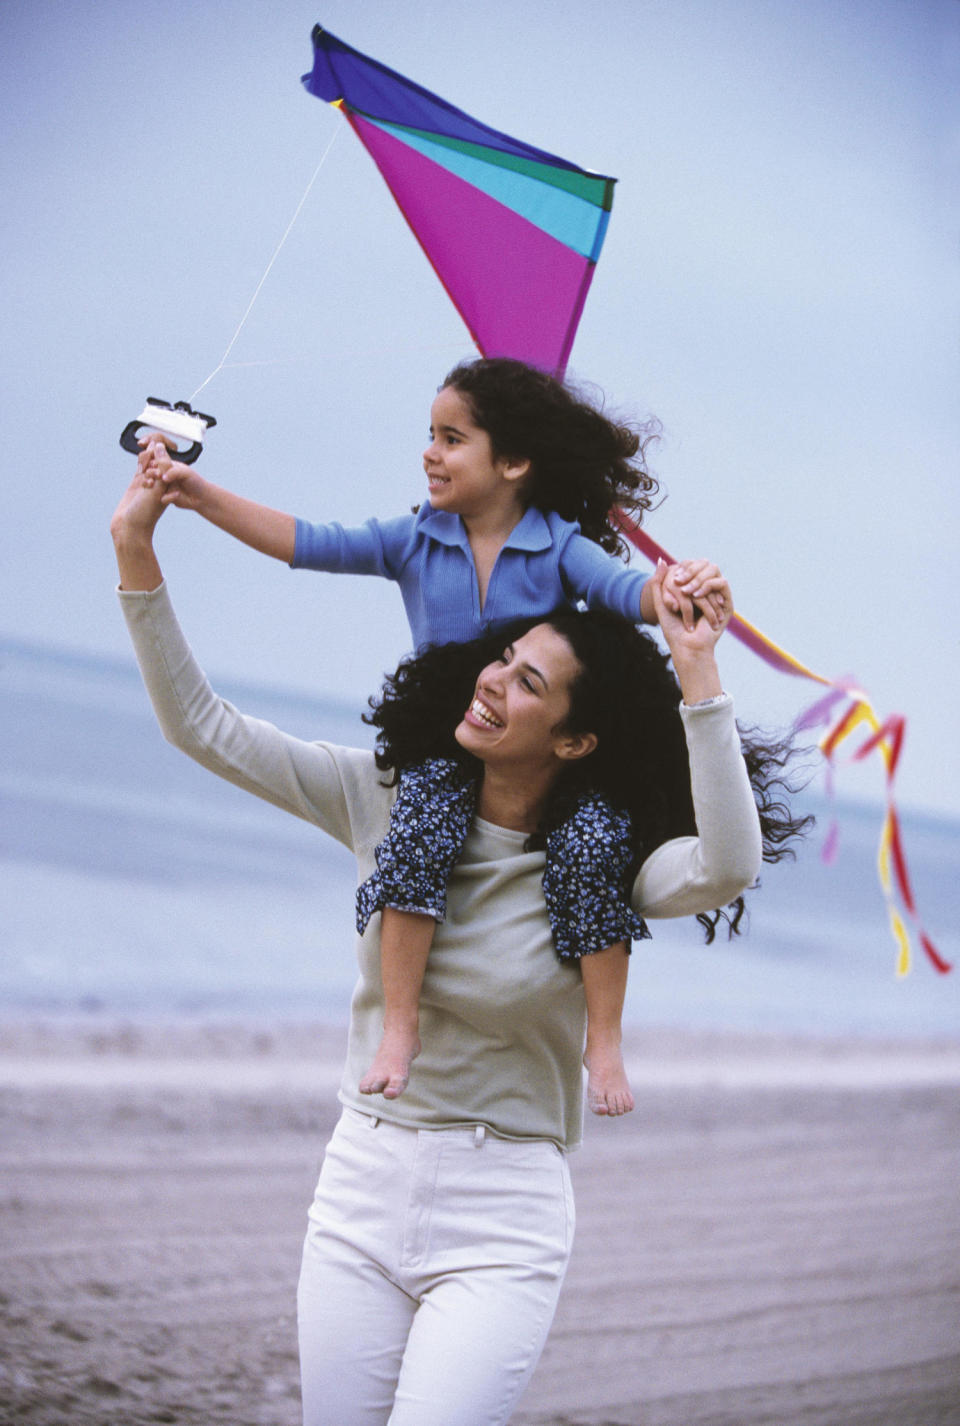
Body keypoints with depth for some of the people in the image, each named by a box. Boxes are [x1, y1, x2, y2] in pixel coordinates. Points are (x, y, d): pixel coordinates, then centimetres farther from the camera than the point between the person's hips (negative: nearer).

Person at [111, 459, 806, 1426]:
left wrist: (697, 675, -34)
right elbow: (200, 726, 3)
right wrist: (136, 550, -6)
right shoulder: (387, 801, 2)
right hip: (360, 1194, 4)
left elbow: (726, 868, -31)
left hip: (500, 1223, -4)